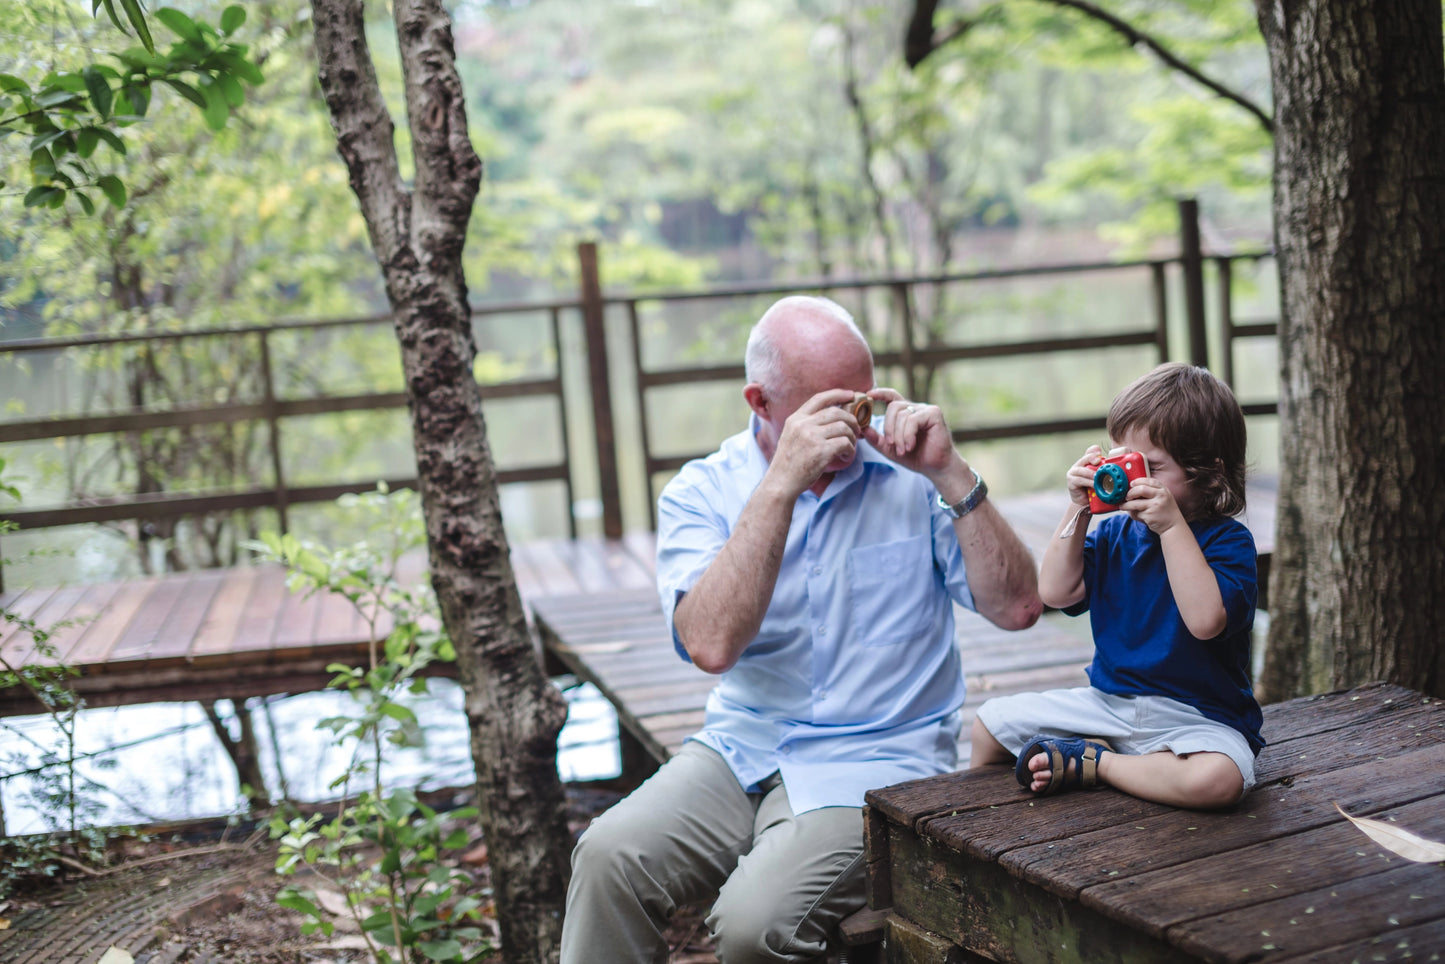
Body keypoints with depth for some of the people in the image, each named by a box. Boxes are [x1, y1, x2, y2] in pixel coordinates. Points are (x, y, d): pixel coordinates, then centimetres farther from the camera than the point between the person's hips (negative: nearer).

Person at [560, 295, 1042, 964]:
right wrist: (781, 483, -23)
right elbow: (711, 644, -19)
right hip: (741, 750, 2)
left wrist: (950, 472, -14)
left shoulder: (908, 472, 2)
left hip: (875, 761, -1)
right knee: (608, 856, -25)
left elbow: (1017, 607, -6)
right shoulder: (701, 493, 0)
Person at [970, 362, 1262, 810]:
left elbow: (1206, 620, -30)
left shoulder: (1228, 541, -13)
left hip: (1195, 716, -4)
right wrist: (1078, 510, -9)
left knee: (1217, 779, -38)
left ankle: (1089, 764, -17)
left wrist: (1172, 526, -32)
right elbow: (1057, 593, -4)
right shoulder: (1116, 533, 4)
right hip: (1107, 702, 5)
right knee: (991, 722, 2)